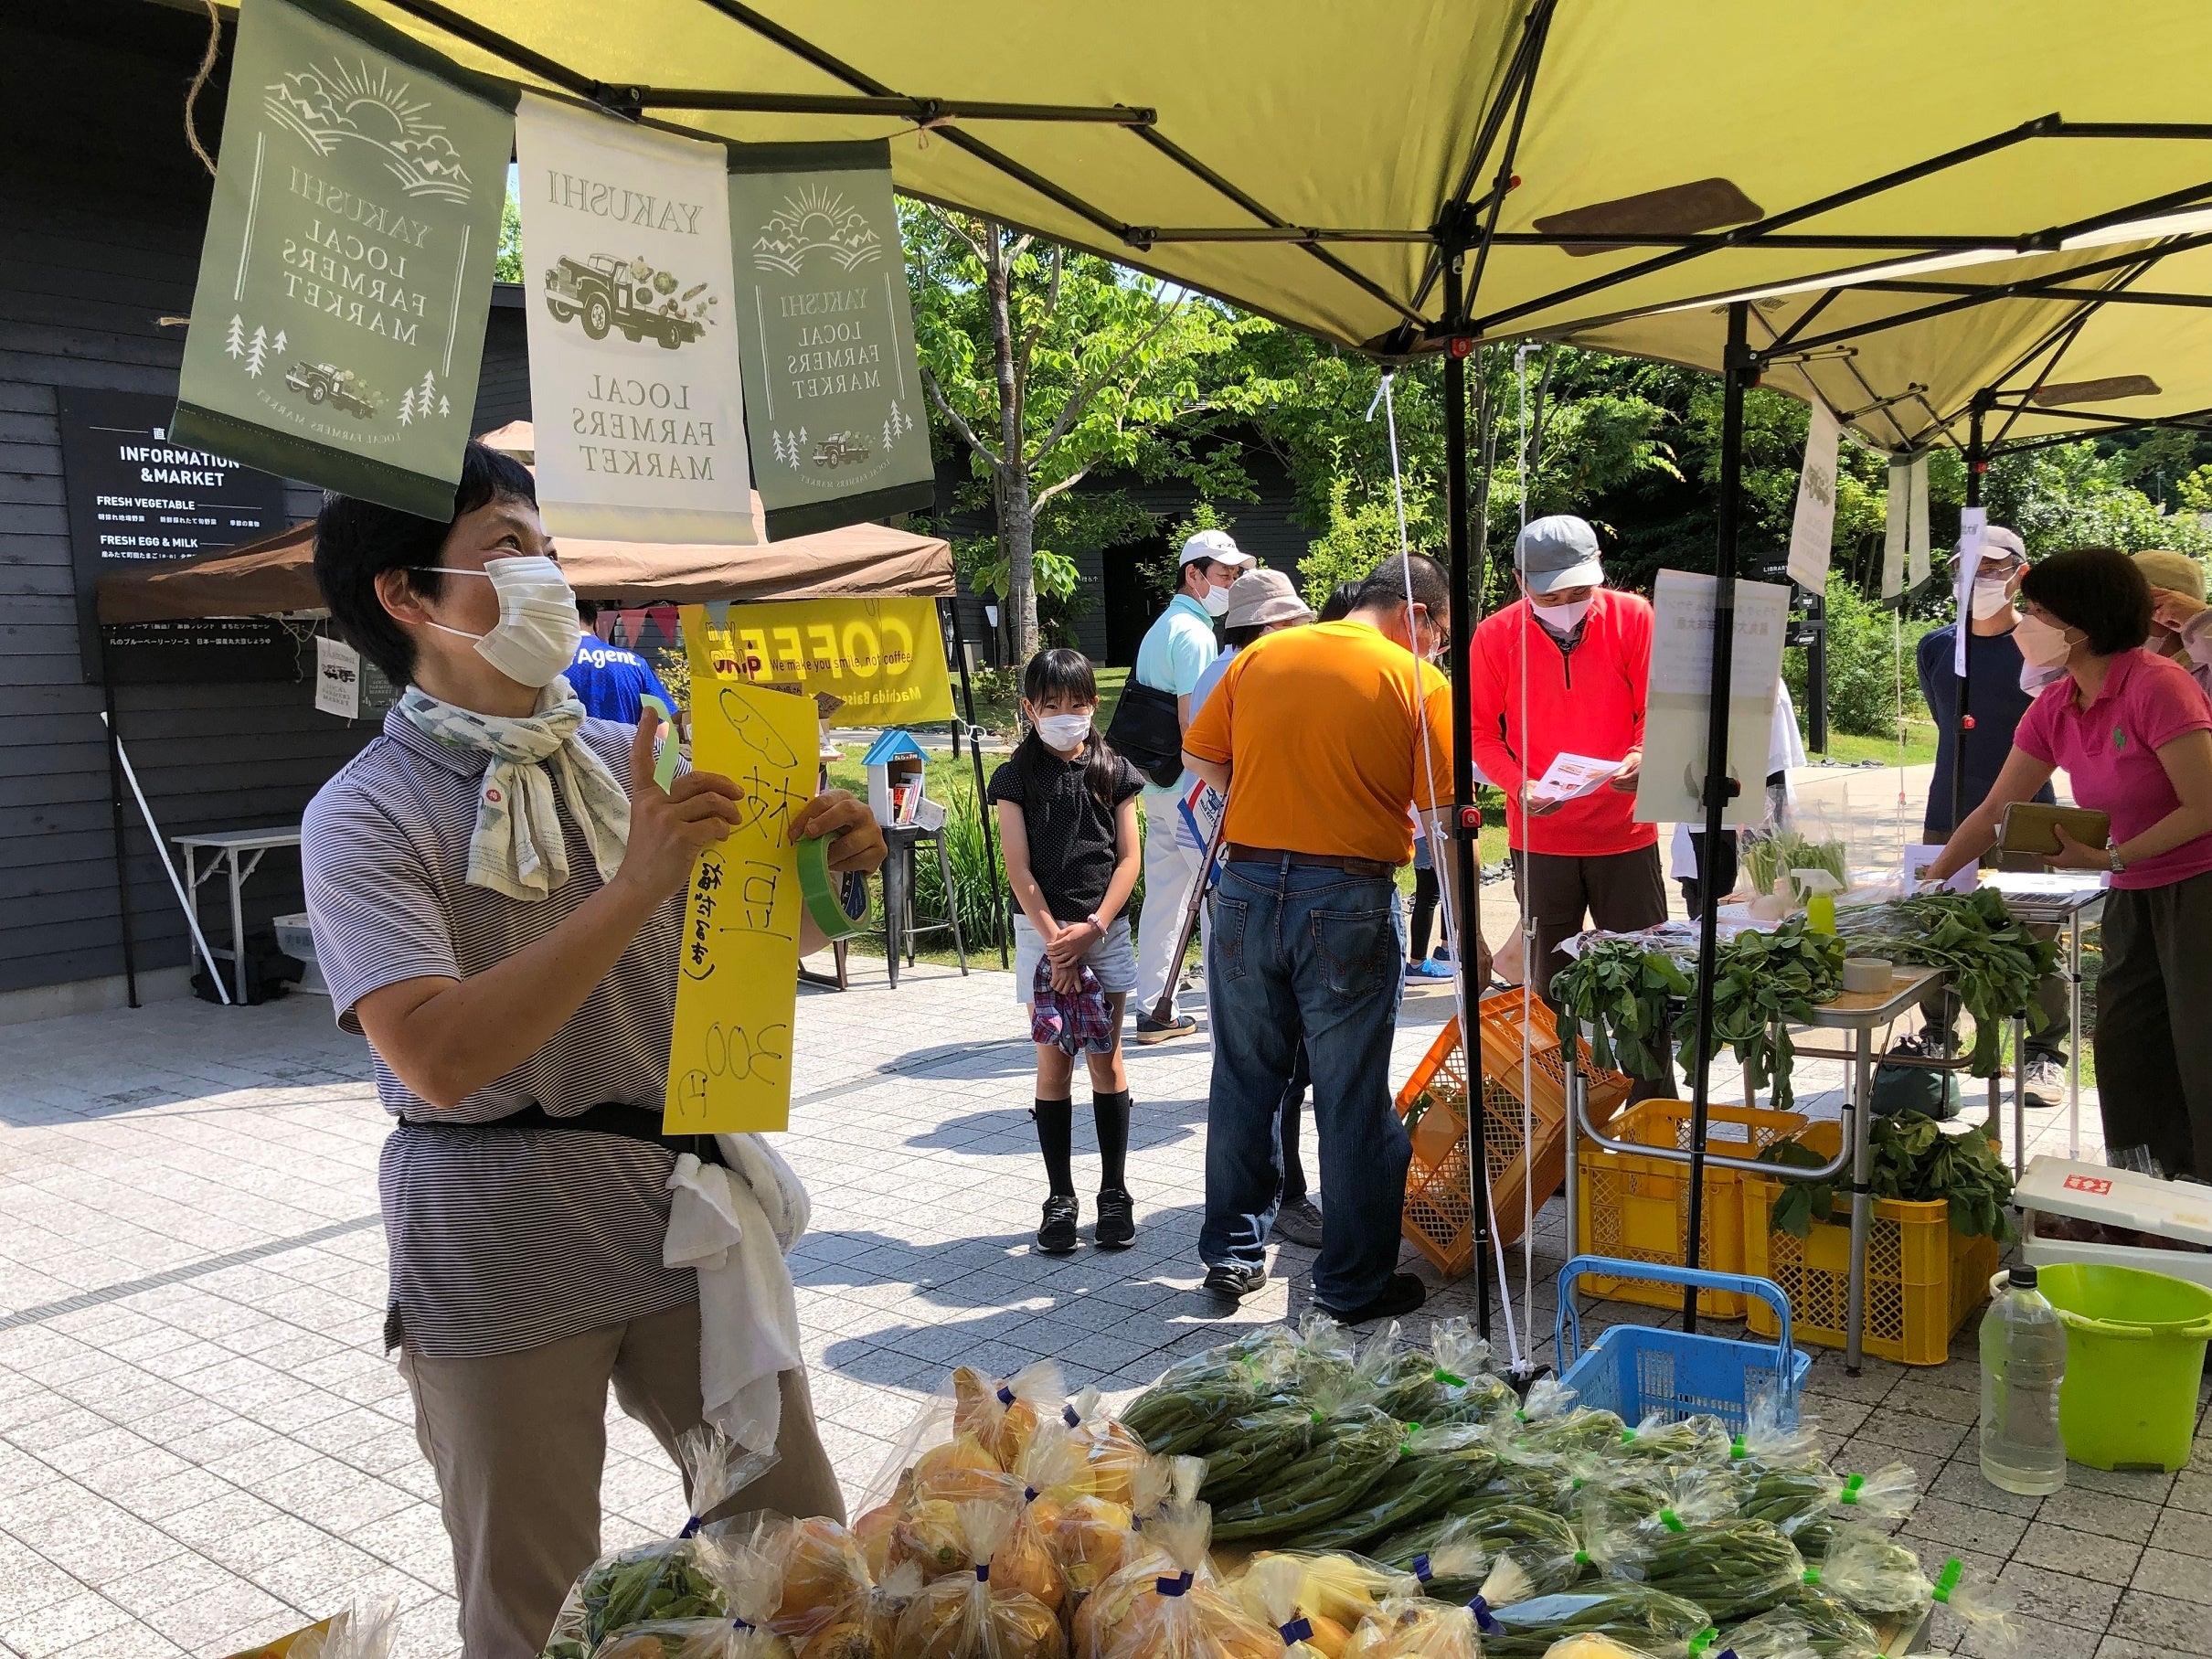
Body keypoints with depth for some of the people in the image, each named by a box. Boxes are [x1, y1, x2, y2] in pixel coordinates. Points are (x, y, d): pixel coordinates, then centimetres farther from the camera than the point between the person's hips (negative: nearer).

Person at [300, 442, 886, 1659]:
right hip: (502, 1255, -4)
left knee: (803, 1544, 13)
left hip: (689, 1208, 4)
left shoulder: (634, 764, 5)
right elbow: (439, 1054, -22)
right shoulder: (365, 814, -9)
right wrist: (634, 891, -27)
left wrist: (824, 869, -7)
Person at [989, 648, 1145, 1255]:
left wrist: (1093, 927, -12)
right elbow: (1019, 869, -5)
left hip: (1105, 929, 1)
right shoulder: (1016, 777, 1)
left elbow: (1128, 858, 1)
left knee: (1106, 1062, 5)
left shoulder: (1113, 771, 5)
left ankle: (1115, 1193, 14)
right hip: (1043, 931, -1)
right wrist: (1056, 941, -13)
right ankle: (1060, 1198, 11)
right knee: (1054, 1065, 2)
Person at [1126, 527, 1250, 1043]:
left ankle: (1155, 1010, 16)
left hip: (1158, 786, 10)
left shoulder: (1160, 628, 18)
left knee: (1163, 897, 11)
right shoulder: (1193, 631, -13)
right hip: (1191, 788, -10)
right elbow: (1192, 719, -21)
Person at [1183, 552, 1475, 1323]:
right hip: (1349, 902, -4)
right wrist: (1469, 935, -2)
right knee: (1352, 1099, 7)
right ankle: (1354, 1283, 18)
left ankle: (1233, 1252, 28)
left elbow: (1200, 755, 14)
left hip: (1247, 889, 4)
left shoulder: (1260, 655, 7)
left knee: (1244, 1082, 17)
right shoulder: (1419, 683, -5)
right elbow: (1445, 823, -8)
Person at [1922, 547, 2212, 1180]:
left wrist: (2107, 859, -21)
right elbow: (1993, 813, 8)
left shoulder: (2155, 685, -19)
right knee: (2125, 1055, 9)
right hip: (2133, 896, 8)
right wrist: (1928, 883, 5)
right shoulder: (2053, 710, 4)